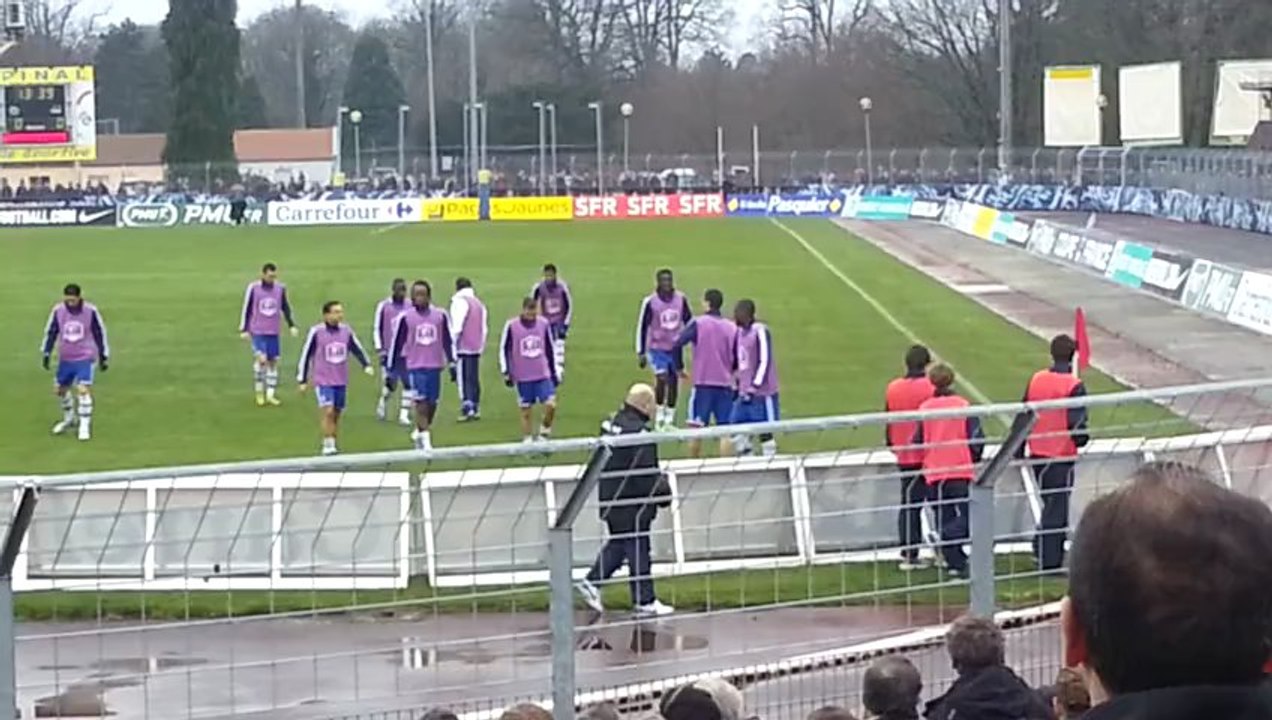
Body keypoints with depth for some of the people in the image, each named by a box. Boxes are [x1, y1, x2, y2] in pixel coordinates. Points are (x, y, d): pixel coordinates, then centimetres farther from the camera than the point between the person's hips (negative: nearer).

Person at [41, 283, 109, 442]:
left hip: (85, 358, -4)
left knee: (84, 389, -17)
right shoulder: (58, 311, -7)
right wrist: (46, 353, 1)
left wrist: (104, 356, 4)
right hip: (65, 358, 4)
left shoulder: (91, 311, -12)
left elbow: (100, 333, -1)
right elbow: (50, 332, 4)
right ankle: (69, 419, 37)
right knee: (61, 389, 13)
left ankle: (85, 426, -9)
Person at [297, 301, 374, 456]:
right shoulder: (316, 332, -10)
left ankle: (332, 445, 19)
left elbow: (357, 349, 10)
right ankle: (328, 446, -10)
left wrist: (366, 365, -8)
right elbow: (305, 355, -3)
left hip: (341, 381, 5)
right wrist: (302, 380, -1)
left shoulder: (346, 331, 1)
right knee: (328, 411, -16)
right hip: (323, 380, -5)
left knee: (336, 413, 9)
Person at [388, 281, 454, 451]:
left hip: (435, 365, 3)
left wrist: (451, 362, 9)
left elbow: (447, 340, 11)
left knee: (432, 403, 8)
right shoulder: (405, 318, -3)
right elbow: (397, 342, 2)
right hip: (416, 366, -3)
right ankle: (425, 440, -10)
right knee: (421, 402, -11)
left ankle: (419, 432, 29)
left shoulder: (440, 315, 3)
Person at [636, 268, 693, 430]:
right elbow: (642, 327, -5)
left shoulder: (681, 299, 0)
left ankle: (669, 420, 16)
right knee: (662, 378, -19)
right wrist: (640, 353, -5)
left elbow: (689, 322, 12)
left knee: (674, 382, 5)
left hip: (675, 348, 4)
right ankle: (659, 417, -4)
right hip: (657, 348, -4)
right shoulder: (650, 302, -10)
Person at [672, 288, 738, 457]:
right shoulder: (732, 327, 3)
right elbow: (738, 359, 7)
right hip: (725, 385, 2)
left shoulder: (698, 323, -4)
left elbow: (677, 345, -14)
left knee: (696, 430, 8)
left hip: (702, 383, -2)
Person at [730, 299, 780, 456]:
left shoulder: (760, 331, -13)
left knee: (765, 432, -1)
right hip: (744, 393, 8)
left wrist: (755, 386, -20)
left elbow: (765, 361, -17)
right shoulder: (740, 332, 12)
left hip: (762, 393, -8)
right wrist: (738, 384, 17)